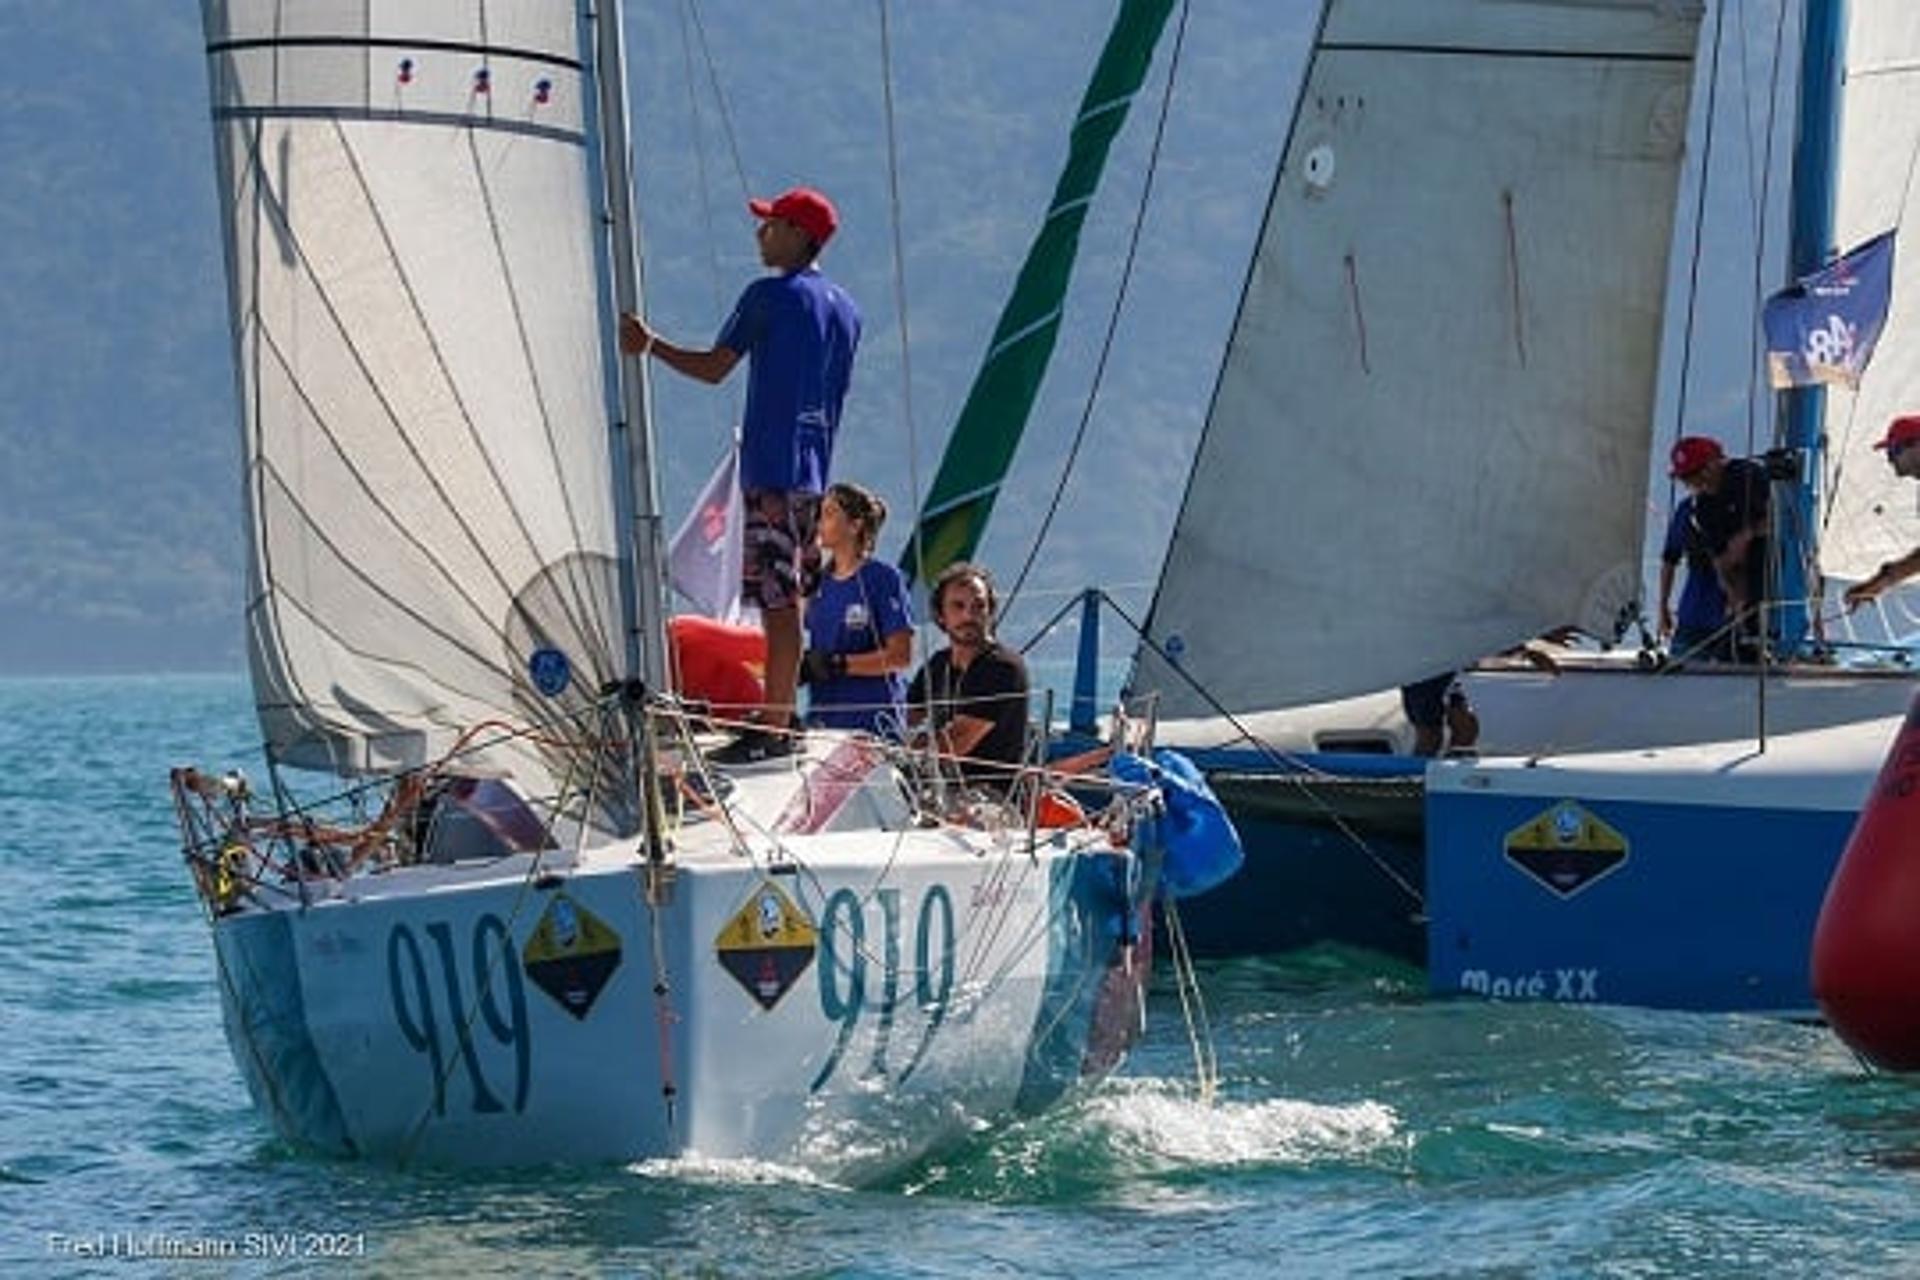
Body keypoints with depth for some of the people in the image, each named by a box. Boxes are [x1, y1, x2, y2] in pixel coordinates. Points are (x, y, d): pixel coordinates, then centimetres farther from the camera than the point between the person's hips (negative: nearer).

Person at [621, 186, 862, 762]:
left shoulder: (769, 295, -9)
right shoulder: (845, 309, 15)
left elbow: (713, 368, -7)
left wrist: (650, 345, 3)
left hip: (772, 470, -8)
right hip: (815, 471, 8)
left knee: (779, 602, -10)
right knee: (789, 600, 14)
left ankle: (774, 732, -11)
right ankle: (776, 722, 19)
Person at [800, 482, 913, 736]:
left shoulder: (882, 578, -5)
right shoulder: (819, 581, 14)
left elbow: (901, 656, -9)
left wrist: (838, 664, -14)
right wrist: (802, 665, -1)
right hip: (822, 719, 6)